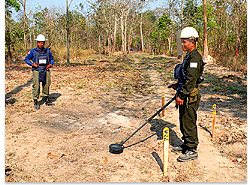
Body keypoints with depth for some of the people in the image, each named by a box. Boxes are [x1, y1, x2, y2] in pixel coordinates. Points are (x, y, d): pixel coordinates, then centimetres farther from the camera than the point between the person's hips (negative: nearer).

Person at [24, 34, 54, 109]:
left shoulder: (47, 51, 6)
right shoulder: (33, 51, -1)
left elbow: (51, 58, 21)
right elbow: (26, 59, 7)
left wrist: (51, 64, 3)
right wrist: (32, 64, -8)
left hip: (46, 71, 3)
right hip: (36, 71, -3)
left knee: (46, 85, 9)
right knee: (36, 86, -4)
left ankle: (46, 100, 25)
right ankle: (35, 102, 6)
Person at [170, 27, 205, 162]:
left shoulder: (195, 57, -17)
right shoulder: (188, 56, 14)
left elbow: (191, 80, -24)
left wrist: (182, 95, -24)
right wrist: (179, 85, 23)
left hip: (190, 96, -10)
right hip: (184, 94, 10)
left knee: (189, 123, -1)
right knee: (183, 121, 18)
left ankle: (192, 151, 12)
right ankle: (186, 144, 33)